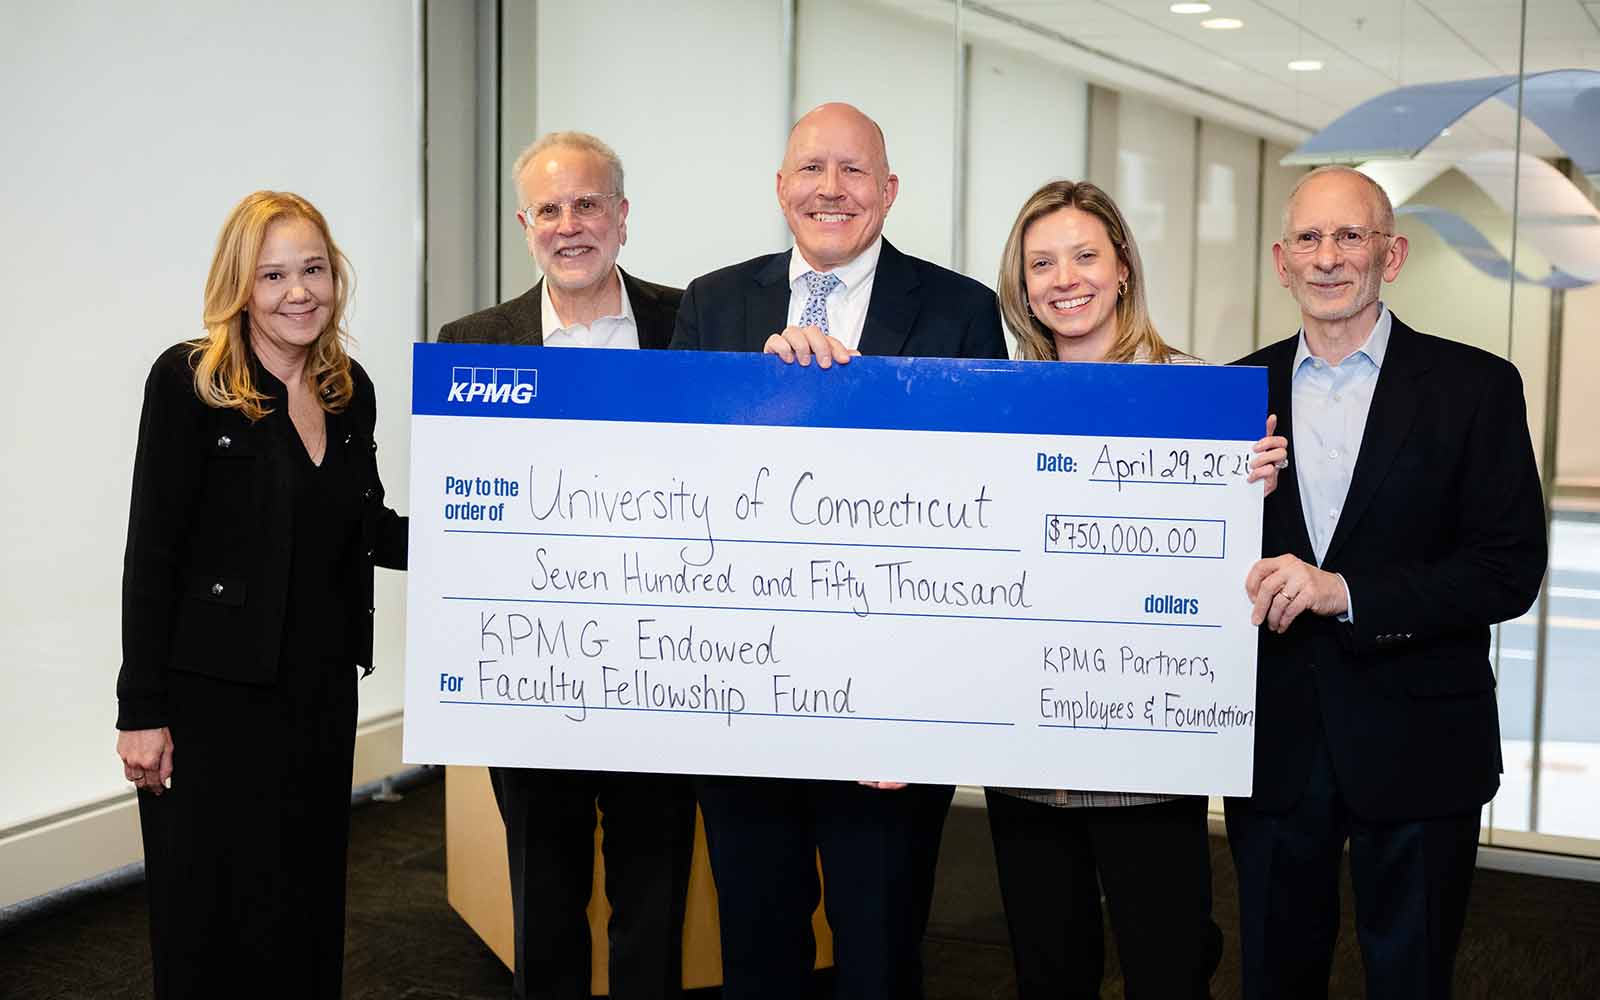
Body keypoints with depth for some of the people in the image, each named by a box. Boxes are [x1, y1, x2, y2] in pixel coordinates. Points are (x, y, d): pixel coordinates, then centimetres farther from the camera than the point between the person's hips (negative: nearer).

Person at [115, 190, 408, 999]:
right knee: (213, 911, 5)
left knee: (310, 901, 14)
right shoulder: (188, 382, -11)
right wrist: (142, 711, -13)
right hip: (214, 691, -5)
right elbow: (152, 553, -11)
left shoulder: (351, 390, 6)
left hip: (323, 688, 5)